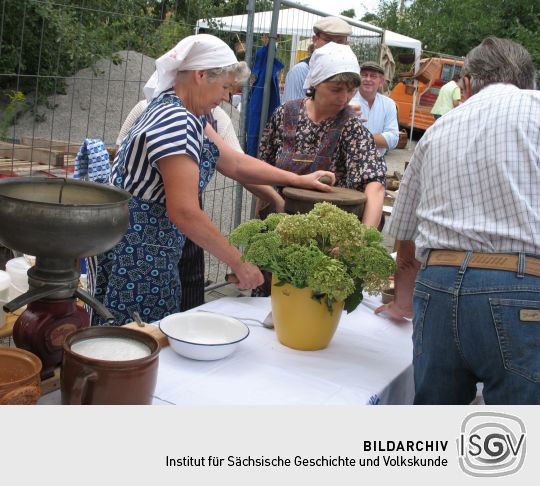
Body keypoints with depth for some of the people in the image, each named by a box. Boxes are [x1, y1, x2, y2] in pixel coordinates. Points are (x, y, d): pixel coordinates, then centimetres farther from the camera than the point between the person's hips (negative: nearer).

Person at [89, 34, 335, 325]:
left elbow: (234, 163, 14)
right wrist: (239, 264, -18)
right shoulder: (175, 121, -21)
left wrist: (298, 179, 13)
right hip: (134, 256, -10)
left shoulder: (184, 114, 10)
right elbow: (185, 212, -26)